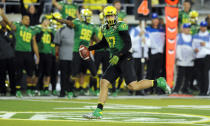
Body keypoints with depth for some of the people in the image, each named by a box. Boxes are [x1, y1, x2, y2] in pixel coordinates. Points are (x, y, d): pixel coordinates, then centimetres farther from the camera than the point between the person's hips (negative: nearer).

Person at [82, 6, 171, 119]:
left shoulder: (121, 27, -11)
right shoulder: (105, 29, 13)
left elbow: (128, 45, -16)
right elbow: (104, 43, 31)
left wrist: (118, 55, -25)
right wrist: (89, 48, 27)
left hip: (125, 59, -7)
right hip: (115, 61, 7)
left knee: (133, 86, -17)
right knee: (104, 83, -2)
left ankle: (158, 82, 2)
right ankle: (98, 112, -2)